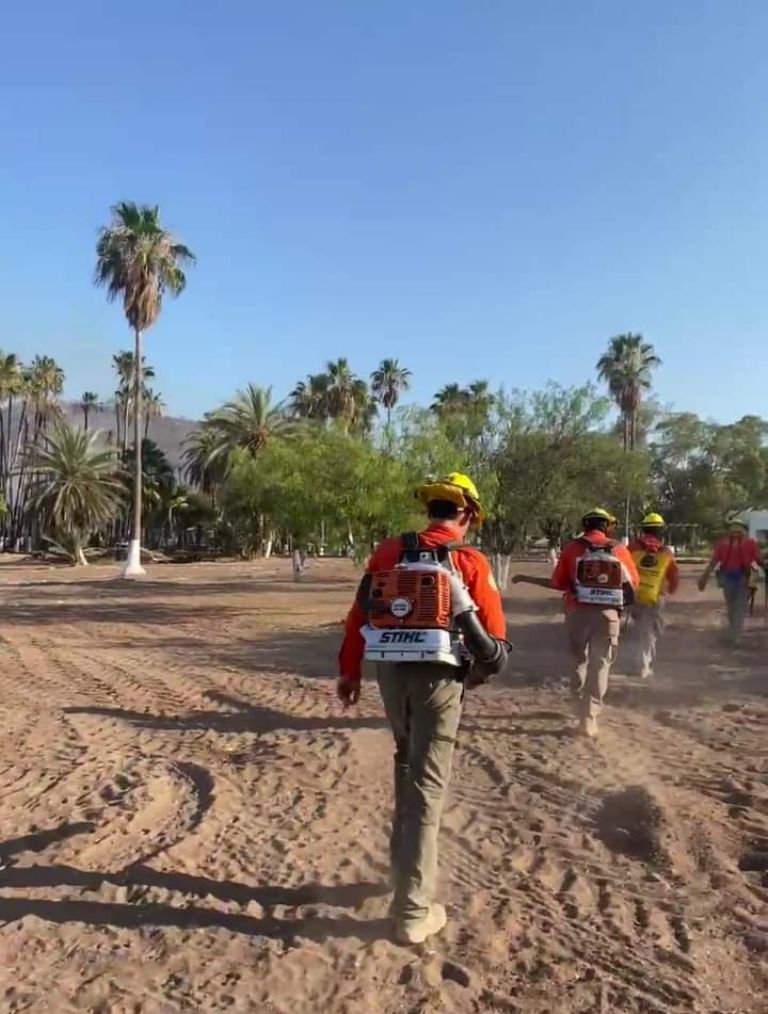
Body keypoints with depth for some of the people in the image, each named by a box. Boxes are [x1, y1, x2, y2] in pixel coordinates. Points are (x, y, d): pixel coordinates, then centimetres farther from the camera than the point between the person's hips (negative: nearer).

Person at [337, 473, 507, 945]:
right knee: (427, 789, 3)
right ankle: (413, 912, 8)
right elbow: (493, 637, -7)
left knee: (408, 765, 26)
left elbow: (360, 614, 5)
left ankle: (406, 864, 37)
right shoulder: (471, 562, -7)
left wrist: (350, 671, 13)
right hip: (439, 679, -4)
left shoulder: (390, 551, 3)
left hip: (392, 672, 4)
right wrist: (493, 660, 15)